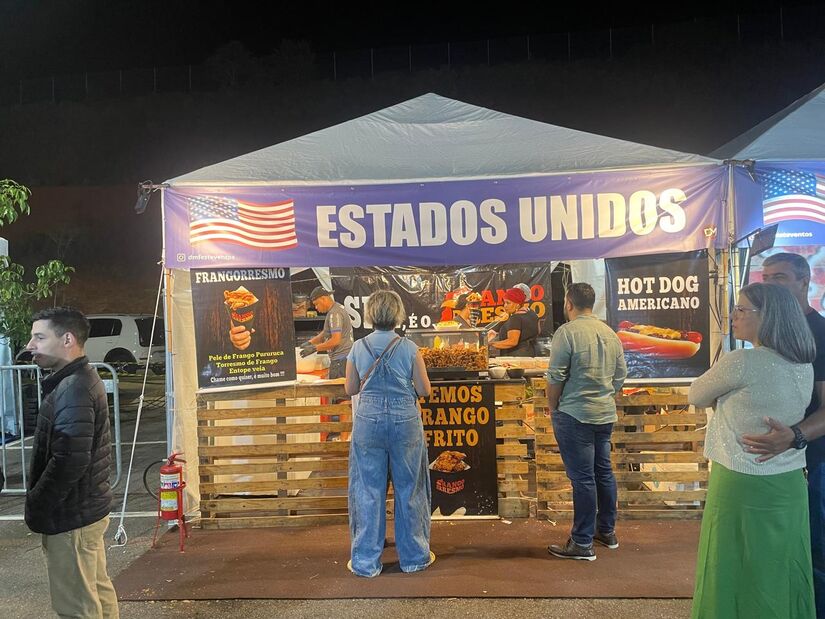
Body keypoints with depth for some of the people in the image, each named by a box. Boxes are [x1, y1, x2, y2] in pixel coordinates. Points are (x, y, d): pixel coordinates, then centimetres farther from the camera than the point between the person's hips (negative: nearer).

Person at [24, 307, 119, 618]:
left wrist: (35, 506, -14)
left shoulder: (72, 389, -21)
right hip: (87, 508, 10)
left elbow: (68, 462, -26)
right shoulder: (82, 379, 11)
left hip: (70, 516, -10)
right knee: (97, 591, 20)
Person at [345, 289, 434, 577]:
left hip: (368, 421, 1)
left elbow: (351, 389, 4)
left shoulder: (358, 348, -3)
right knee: (408, 488, 12)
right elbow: (424, 390, -4)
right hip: (404, 421, -1)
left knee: (369, 490, 9)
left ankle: (366, 561, 17)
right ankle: (414, 556, 25)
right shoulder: (409, 348, -7)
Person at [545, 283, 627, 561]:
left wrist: (552, 407, -1)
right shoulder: (610, 333, 7)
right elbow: (620, 375, 11)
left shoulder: (567, 331, -13)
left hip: (575, 415, -7)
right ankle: (607, 531, 31)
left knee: (582, 478, -2)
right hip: (606, 414, 7)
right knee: (603, 471, 17)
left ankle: (582, 544, 6)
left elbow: (555, 377, -15)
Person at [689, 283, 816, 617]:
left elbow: (696, 397, -5)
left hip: (741, 485, -7)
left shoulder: (741, 362, -19)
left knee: (735, 575, 7)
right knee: (783, 574, 18)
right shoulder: (804, 366, 4)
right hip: (790, 486, 7)